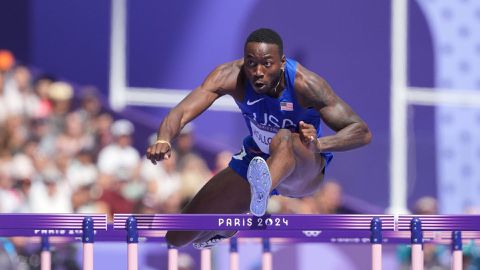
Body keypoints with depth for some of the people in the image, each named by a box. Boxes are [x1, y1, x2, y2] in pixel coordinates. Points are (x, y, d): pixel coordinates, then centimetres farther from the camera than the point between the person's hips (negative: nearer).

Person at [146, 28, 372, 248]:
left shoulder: (305, 84, -27)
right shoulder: (231, 76, -22)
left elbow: (362, 133, -29)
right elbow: (182, 112, -31)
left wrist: (319, 144, -48)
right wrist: (164, 140, -53)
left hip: (303, 168, -4)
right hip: (254, 162, 4)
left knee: (284, 139, -41)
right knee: (178, 238, 5)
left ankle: (262, 191, -74)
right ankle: (227, 228, 41)